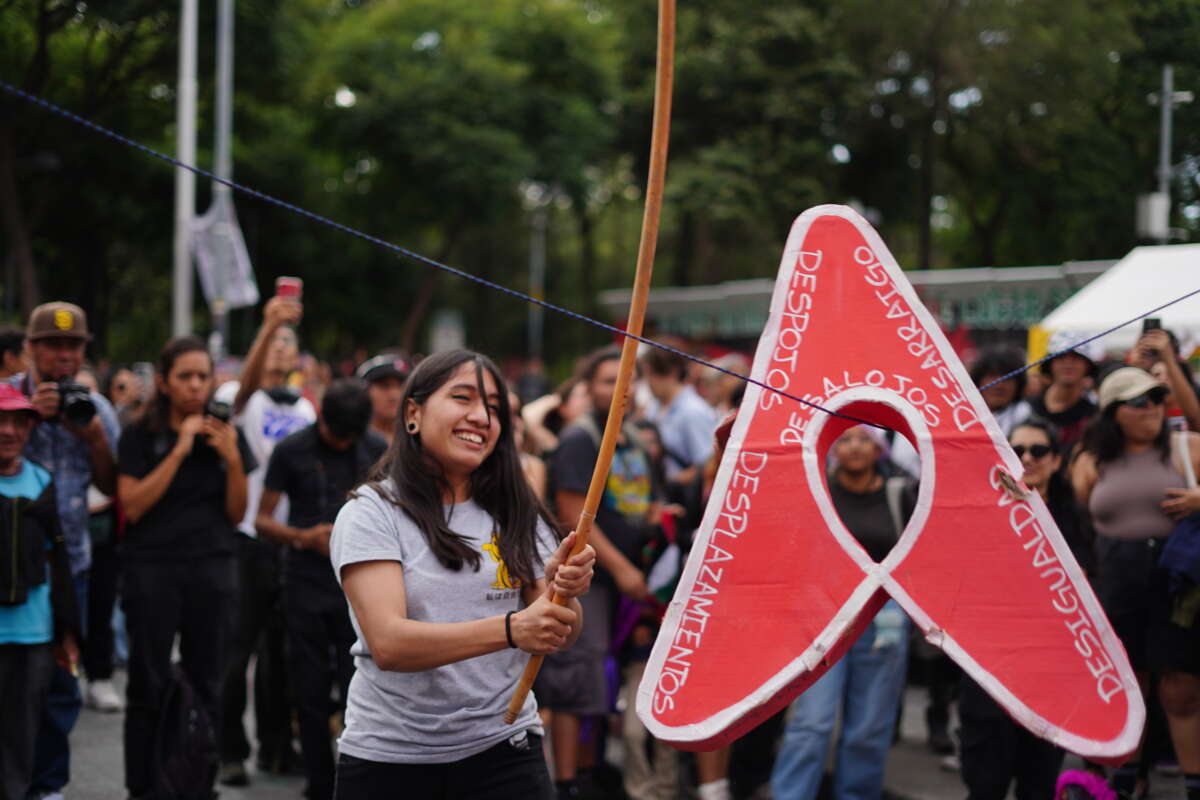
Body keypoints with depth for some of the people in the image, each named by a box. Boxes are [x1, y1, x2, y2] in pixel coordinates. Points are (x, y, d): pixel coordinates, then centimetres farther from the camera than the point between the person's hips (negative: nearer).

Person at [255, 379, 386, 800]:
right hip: (307, 586, 0)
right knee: (311, 692, 4)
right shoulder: (291, 450, -1)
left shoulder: (377, 450, 4)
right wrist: (304, 537, -14)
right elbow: (263, 518, 3)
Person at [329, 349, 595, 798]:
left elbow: (559, 638, -1)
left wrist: (563, 592, -23)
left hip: (504, 750, 3)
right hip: (388, 759, -3)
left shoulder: (517, 516, 4)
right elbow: (388, 644, -20)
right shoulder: (371, 514, -8)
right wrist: (510, 629, -33)